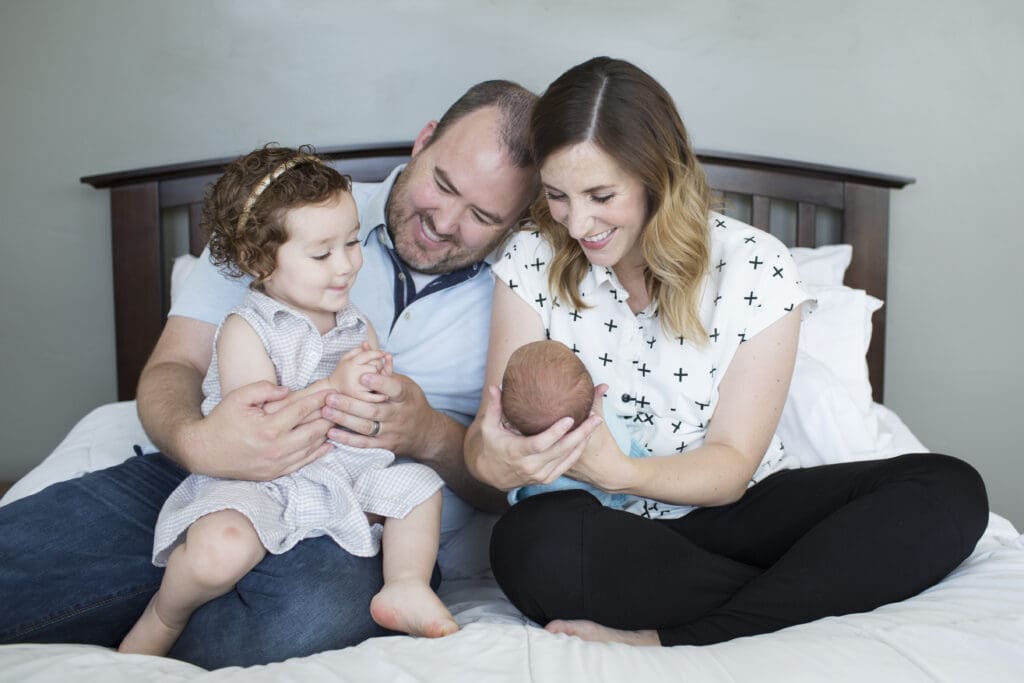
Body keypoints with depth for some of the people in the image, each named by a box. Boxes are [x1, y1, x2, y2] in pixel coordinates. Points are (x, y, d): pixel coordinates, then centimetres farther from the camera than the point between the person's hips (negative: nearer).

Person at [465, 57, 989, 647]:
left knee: (950, 491, -20)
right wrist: (492, 458, -34)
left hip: (735, 512, 1)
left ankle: (677, 641, -27)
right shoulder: (532, 260, -4)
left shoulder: (756, 268, -10)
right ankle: (814, 584, -18)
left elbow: (731, 466, -12)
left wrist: (620, 472, -32)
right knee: (529, 543, -36)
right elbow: (496, 419, -8)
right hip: (609, 527, 0)